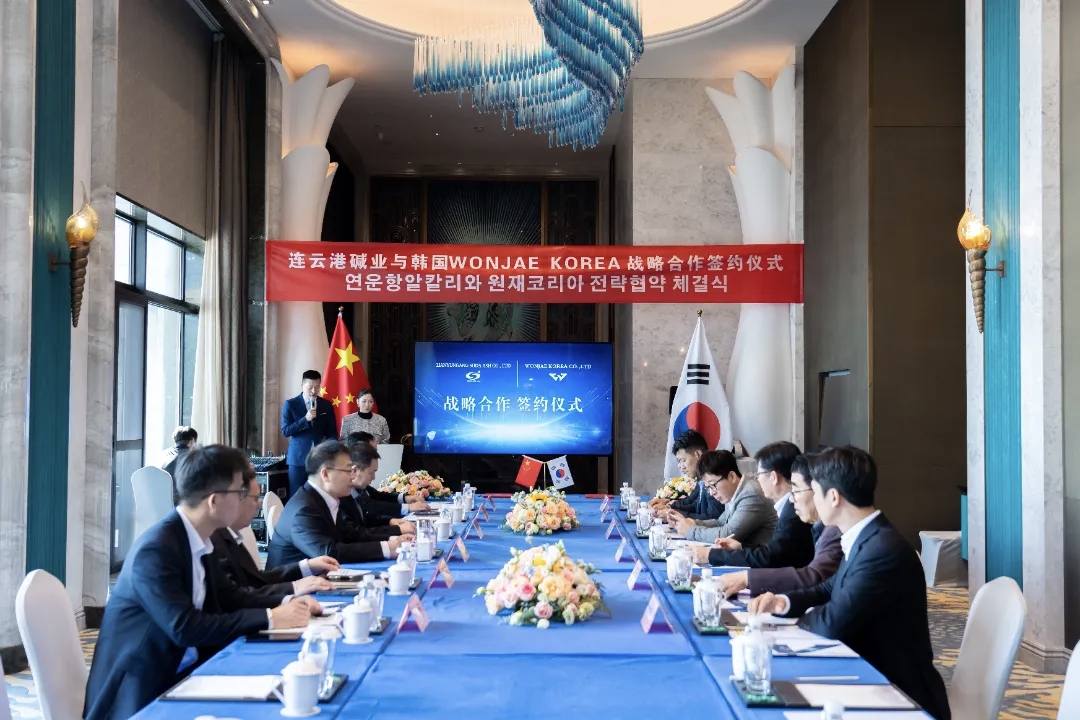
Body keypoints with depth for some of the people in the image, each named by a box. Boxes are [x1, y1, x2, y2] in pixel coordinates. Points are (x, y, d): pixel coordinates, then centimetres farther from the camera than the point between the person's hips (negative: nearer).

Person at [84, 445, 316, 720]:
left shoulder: (197, 541, 3)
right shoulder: (156, 549, -23)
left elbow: (227, 597, 12)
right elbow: (185, 628, -27)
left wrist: (285, 605, -4)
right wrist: (269, 618, -25)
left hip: (182, 669, 8)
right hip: (140, 690, -8)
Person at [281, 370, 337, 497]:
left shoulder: (327, 405, 8)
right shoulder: (290, 404, 0)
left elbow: (332, 432, 10)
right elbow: (285, 431, -6)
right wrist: (306, 419, -17)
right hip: (298, 457, -2)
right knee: (296, 495, 0)